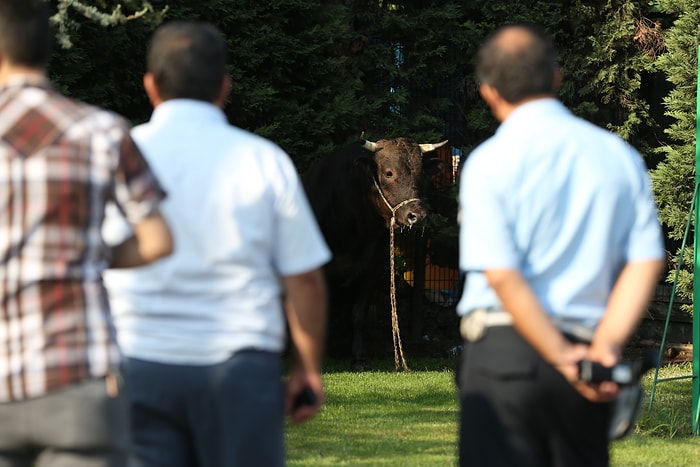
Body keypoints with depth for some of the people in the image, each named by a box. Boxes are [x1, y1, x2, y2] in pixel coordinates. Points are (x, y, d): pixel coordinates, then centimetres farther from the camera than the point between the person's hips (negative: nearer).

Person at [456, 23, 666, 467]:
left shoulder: (489, 162, -6)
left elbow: (502, 277, -14)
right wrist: (607, 343, -7)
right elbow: (647, 261, 0)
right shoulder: (620, 155, 7)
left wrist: (562, 359, -13)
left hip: (505, 348, -4)